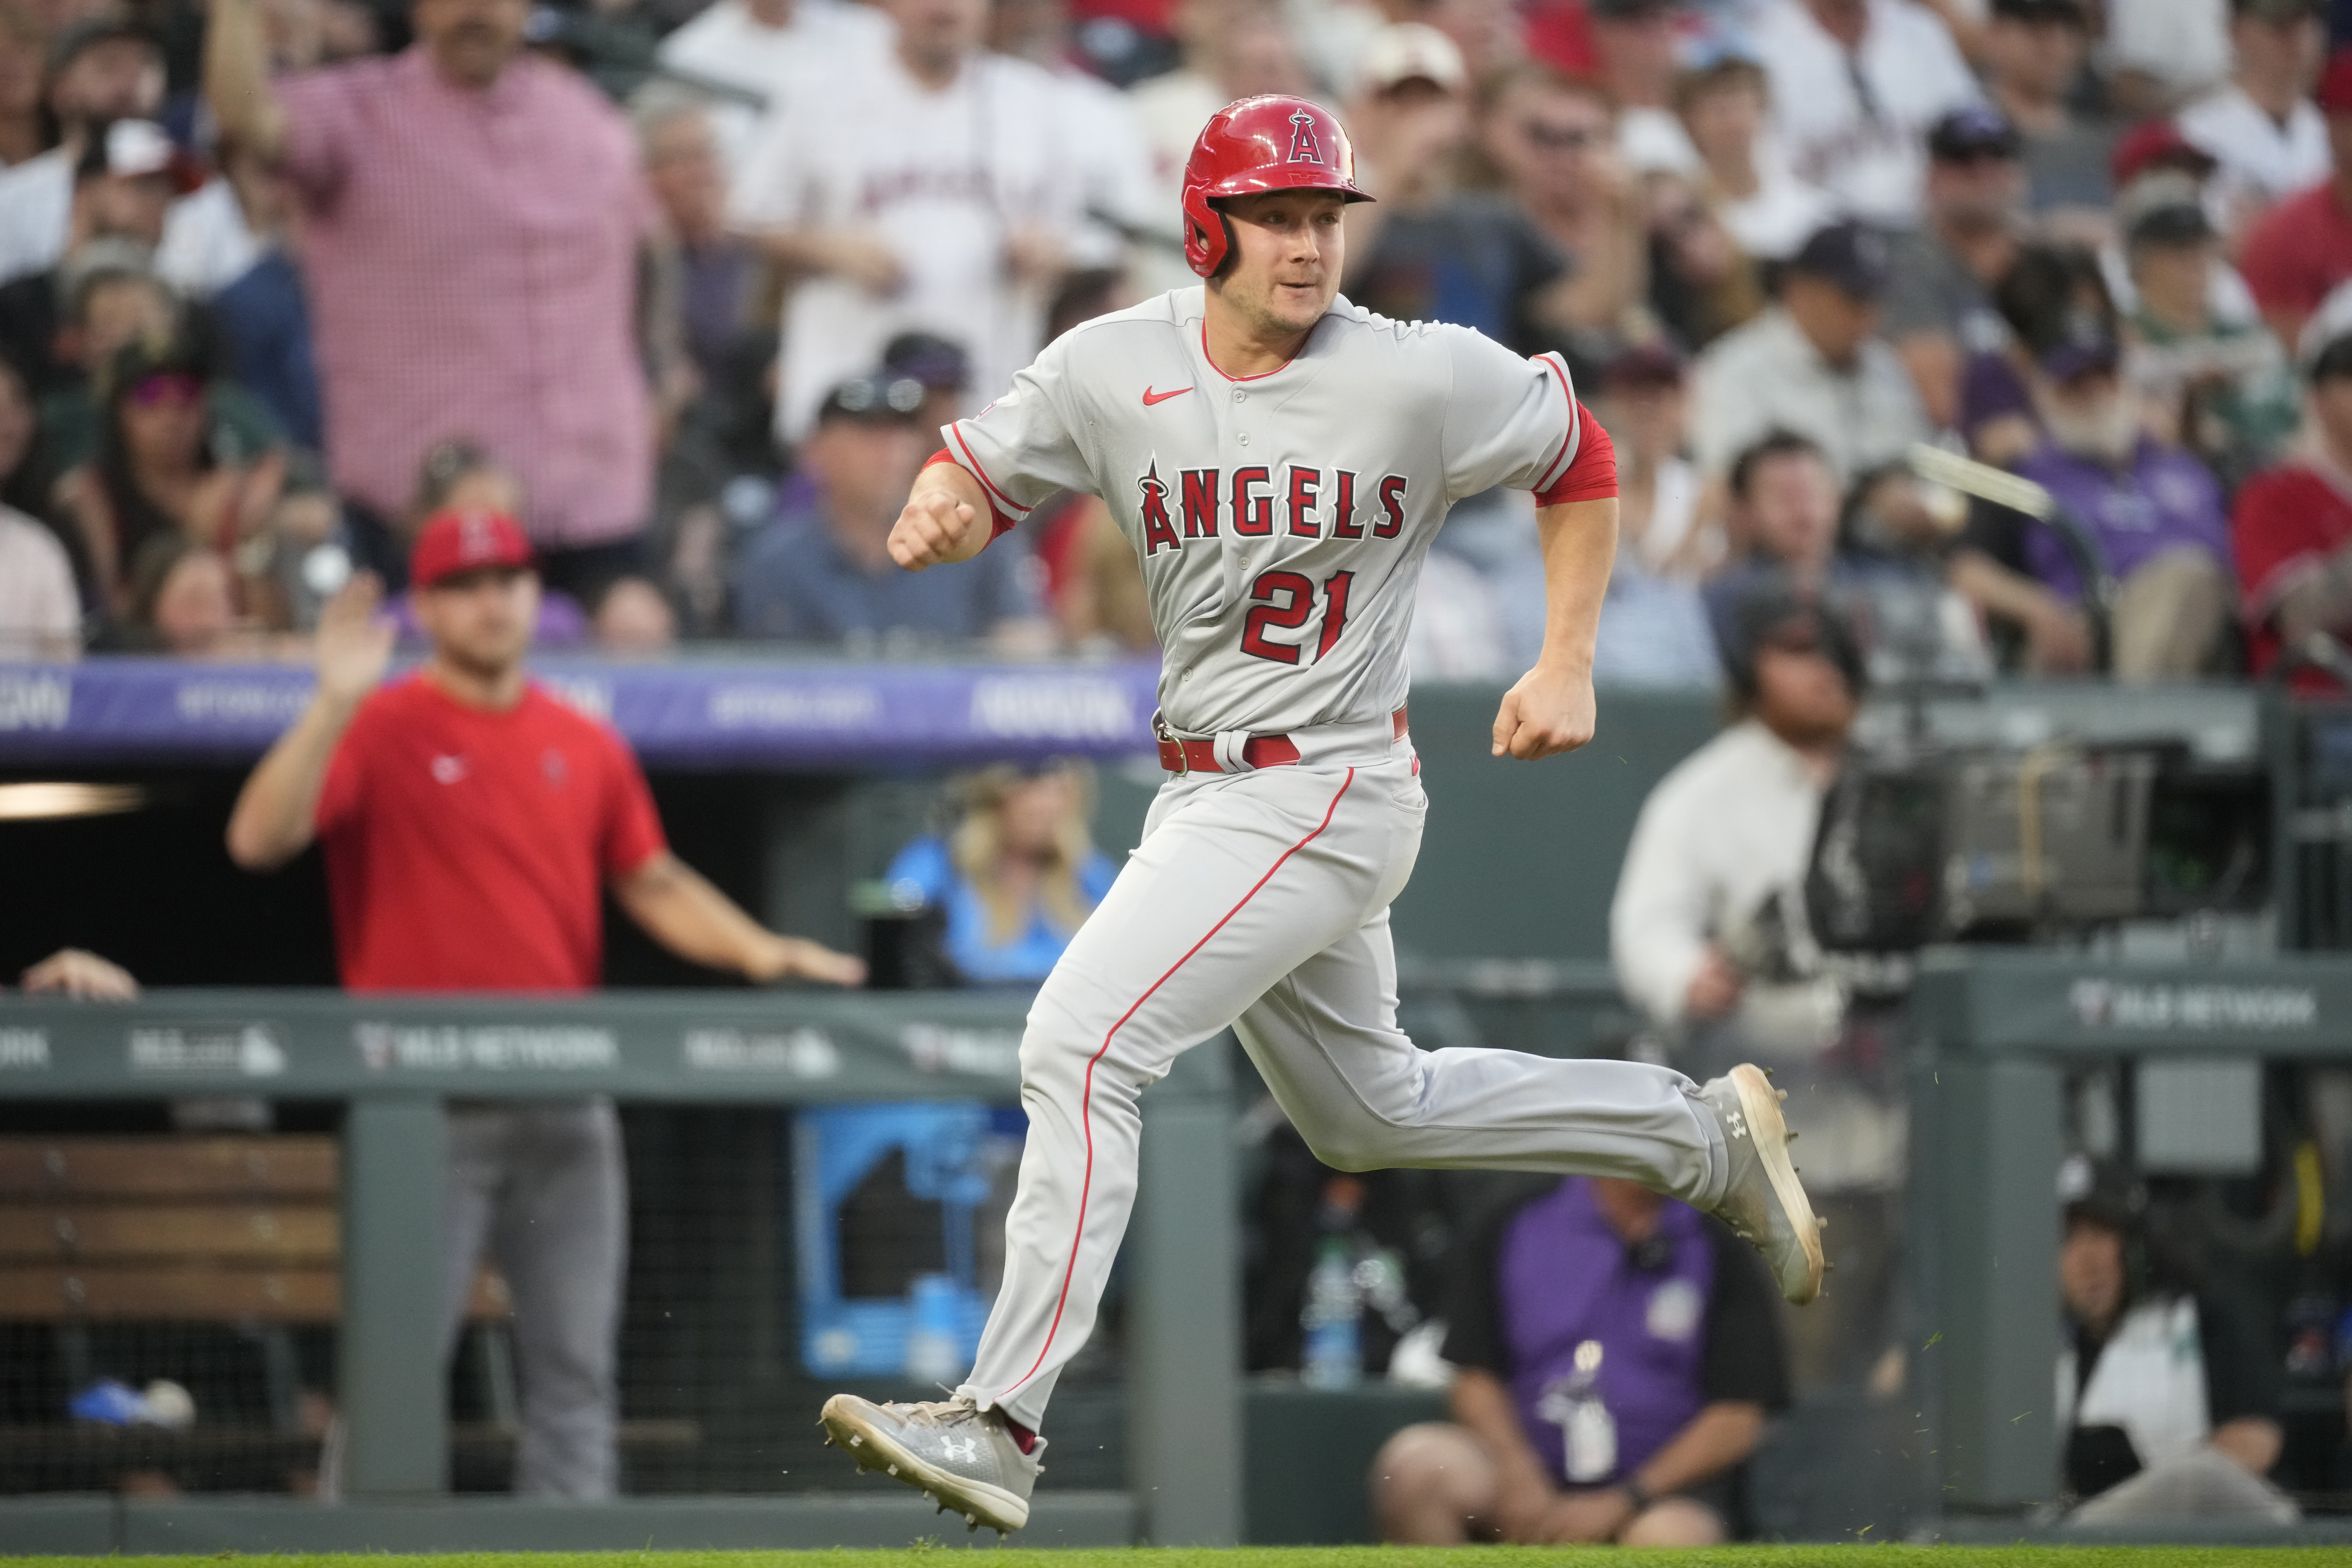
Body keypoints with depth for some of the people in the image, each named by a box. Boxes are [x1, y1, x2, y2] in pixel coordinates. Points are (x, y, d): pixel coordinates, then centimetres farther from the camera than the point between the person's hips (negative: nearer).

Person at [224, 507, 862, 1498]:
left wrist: (758, 951, 2)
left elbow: (652, 884, 18)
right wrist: (335, 704, -22)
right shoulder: (380, 729, -1)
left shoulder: (585, 747, 13)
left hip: (565, 1106, 5)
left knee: (575, 1367, 4)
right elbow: (259, 841, -14)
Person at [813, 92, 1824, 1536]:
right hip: (1214, 801, 7)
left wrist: (1570, 666, -3)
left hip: (1326, 794, -7)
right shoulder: (1113, 371, -2)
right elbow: (984, 473, 5)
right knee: (1368, 1109, 23)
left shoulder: (1425, 378, -13)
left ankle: (1003, 1424, -19)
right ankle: (1703, 1135, 38)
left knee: (1080, 1046, -19)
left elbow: (1582, 463, 4)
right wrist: (939, 513, -20)